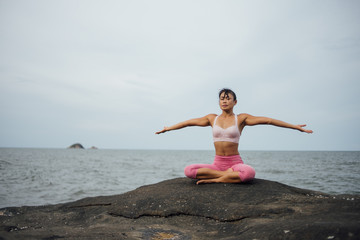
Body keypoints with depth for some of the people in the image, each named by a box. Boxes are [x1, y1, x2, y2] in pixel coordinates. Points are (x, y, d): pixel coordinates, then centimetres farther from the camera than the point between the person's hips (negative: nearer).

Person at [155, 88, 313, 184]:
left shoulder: (241, 118, 2)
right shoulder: (212, 118, 10)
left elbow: (267, 120, -1)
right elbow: (190, 122, 18)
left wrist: (295, 126, -3)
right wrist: (168, 128, 27)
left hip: (235, 163, -2)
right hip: (217, 163, 2)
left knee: (249, 173, -38)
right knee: (189, 170, -24)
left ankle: (214, 180, -19)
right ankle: (227, 174, -17)